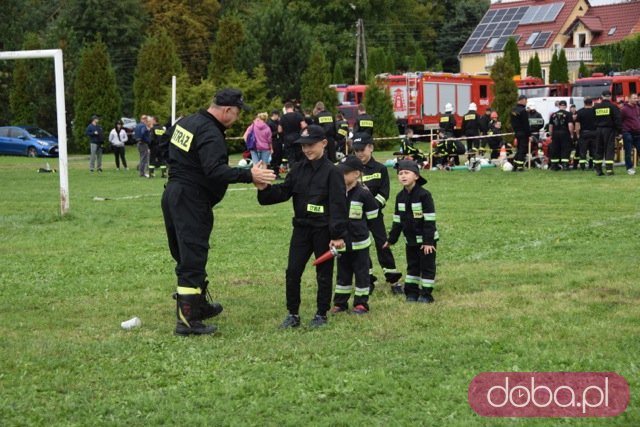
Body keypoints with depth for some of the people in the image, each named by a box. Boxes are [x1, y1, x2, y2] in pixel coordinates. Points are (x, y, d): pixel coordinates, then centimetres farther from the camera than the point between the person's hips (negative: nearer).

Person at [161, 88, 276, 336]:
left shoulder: (186, 123, 11)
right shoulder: (210, 134, -20)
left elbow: (165, 145, 26)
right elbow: (215, 171, -31)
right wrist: (248, 175, -32)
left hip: (172, 195, 10)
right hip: (192, 201, -10)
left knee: (185, 254, 19)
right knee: (192, 260, -8)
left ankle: (199, 305, 34)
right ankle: (187, 321, -9)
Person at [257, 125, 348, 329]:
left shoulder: (332, 172, -11)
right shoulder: (298, 169, 6)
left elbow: (338, 205, -14)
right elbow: (284, 192, 2)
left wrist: (338, 235, -17)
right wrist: (265, 189, -19)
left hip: (323, 230, -5)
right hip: (301, 228, 5)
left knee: (323, 274, 8)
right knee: (292, 272, 4)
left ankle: (321, 314, 20)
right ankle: (293, 314, 14)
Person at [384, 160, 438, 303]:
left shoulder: (424, 195, -17)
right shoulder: (400, 196, 2)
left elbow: (429, 220, -18)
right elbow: (397, 220, 10)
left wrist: (428, 241, -20)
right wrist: (391, 239, 10)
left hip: (426, 239, -6)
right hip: (410, 240, 6)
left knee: (427, 266, 1)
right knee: (412, 266, 12)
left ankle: (426, 294, 8)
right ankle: (412, 292, 20)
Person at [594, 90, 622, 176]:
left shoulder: (596, 107, 7)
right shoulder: (613, 107, -7)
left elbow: (593, 120, 12)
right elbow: (617, 120, -10)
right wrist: (619, 131, -6)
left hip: (598, 130, 4)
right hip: (609, 130, -4)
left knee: (599, 150, 9)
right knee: (609, 150, -2)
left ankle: (598, 170, 9)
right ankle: (609, 169, -9)